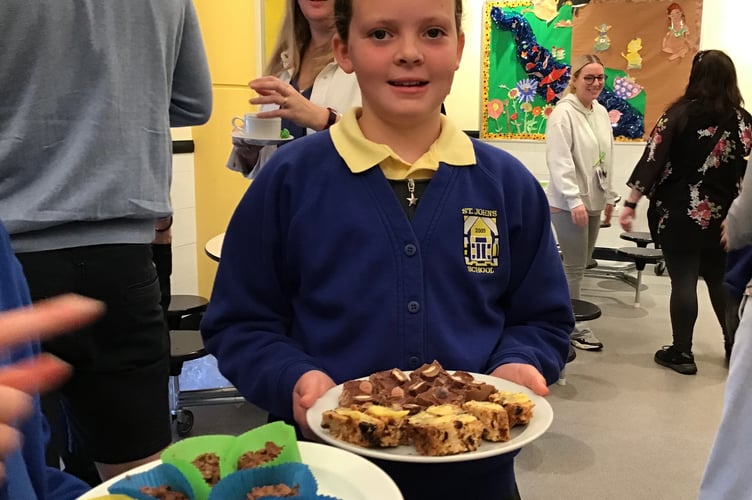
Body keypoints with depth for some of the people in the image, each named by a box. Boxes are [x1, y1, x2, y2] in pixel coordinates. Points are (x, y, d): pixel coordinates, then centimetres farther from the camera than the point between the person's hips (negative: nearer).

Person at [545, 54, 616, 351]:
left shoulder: (602, 113, 11)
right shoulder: (564, 113, -13)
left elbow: (606, 160, 17)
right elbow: (559, 162, -19)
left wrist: (609, 197, 17)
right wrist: (575, 201, -23)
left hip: (593, 201, 8)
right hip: (569, 203, -8)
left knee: (579, 265, 14)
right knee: (575, 267, -2)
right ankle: (574, 327, 10)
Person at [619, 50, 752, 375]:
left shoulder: (681, 114, -9)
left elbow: (652, 159, -13)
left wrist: (630, 204, -10)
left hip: (680, 214, -4)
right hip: (722, 216, 4)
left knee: (683, 281, 2)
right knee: (720, 280, 17)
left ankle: (682, 353, 9)